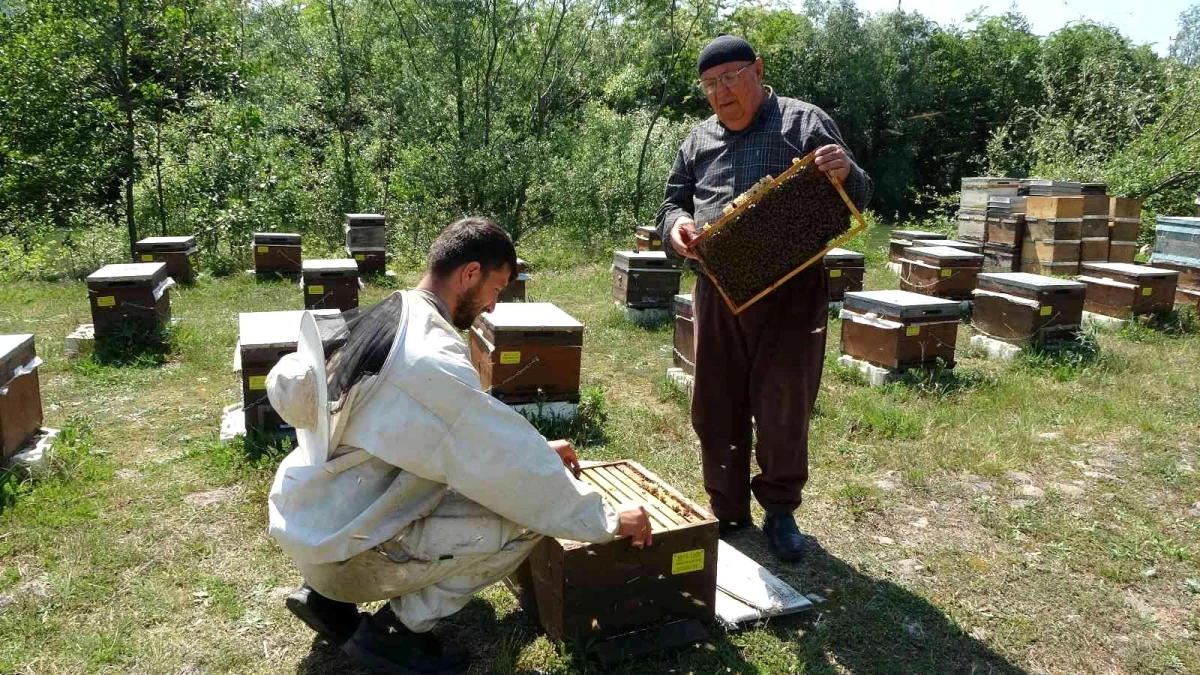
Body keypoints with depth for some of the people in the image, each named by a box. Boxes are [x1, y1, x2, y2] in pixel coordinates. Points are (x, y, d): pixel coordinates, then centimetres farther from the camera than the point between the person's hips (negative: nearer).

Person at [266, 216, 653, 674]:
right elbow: (512, 463, -23)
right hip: (341, 547, -9)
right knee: (526, 516, -13)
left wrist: (535, 450, 12)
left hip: (308, 517, 9)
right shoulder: (434, 358, -25)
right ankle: (395, 630, 1)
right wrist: (608, 520, -9)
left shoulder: (380, 318, 3)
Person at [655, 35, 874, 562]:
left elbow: (856, 201, 2)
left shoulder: (805, 123, 2)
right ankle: (726, 509, 27)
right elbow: (673, 201, 15)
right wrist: (675, 225, -9)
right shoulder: (699, 139, 12)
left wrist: (846, 174, -22)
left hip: (792, 292, -3)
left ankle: (780, 510, 25)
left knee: (784, 409, 4)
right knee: (716, 407, 10)